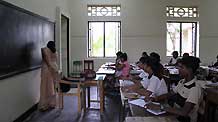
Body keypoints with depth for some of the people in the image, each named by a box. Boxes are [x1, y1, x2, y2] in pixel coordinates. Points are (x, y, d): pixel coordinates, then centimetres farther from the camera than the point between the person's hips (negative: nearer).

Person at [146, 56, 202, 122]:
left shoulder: (195, 88, -23)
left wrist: (160, 107, -32)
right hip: (176, 114, 7)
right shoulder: (182, 82, 4)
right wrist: (155, 98, -5)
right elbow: (170, 94, 13)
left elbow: (184, 112, -30)